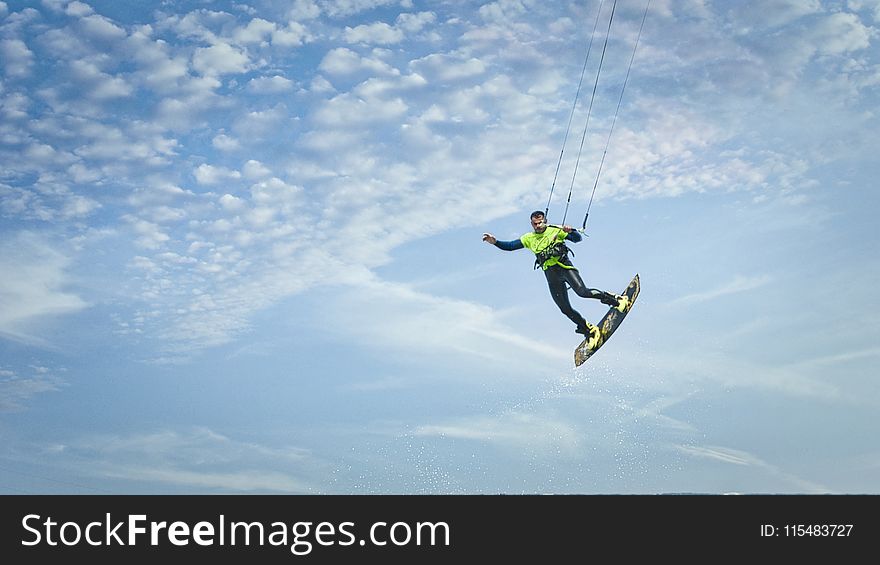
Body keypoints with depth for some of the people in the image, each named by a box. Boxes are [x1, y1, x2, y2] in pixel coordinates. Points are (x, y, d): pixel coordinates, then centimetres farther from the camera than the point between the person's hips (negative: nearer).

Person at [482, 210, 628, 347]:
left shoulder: (556, 231, 6)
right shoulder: (529, 238, 17)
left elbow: (577, 238, 1)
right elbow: (510, 246, 15)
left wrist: (570, 231, -20)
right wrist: (495, 242, -1)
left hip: (564, 266, -4)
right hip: (551, 275, 4)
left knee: (582, 292, -25)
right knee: (565, 309, -1)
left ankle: (615, 300, -7)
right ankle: (590, 330, 15)